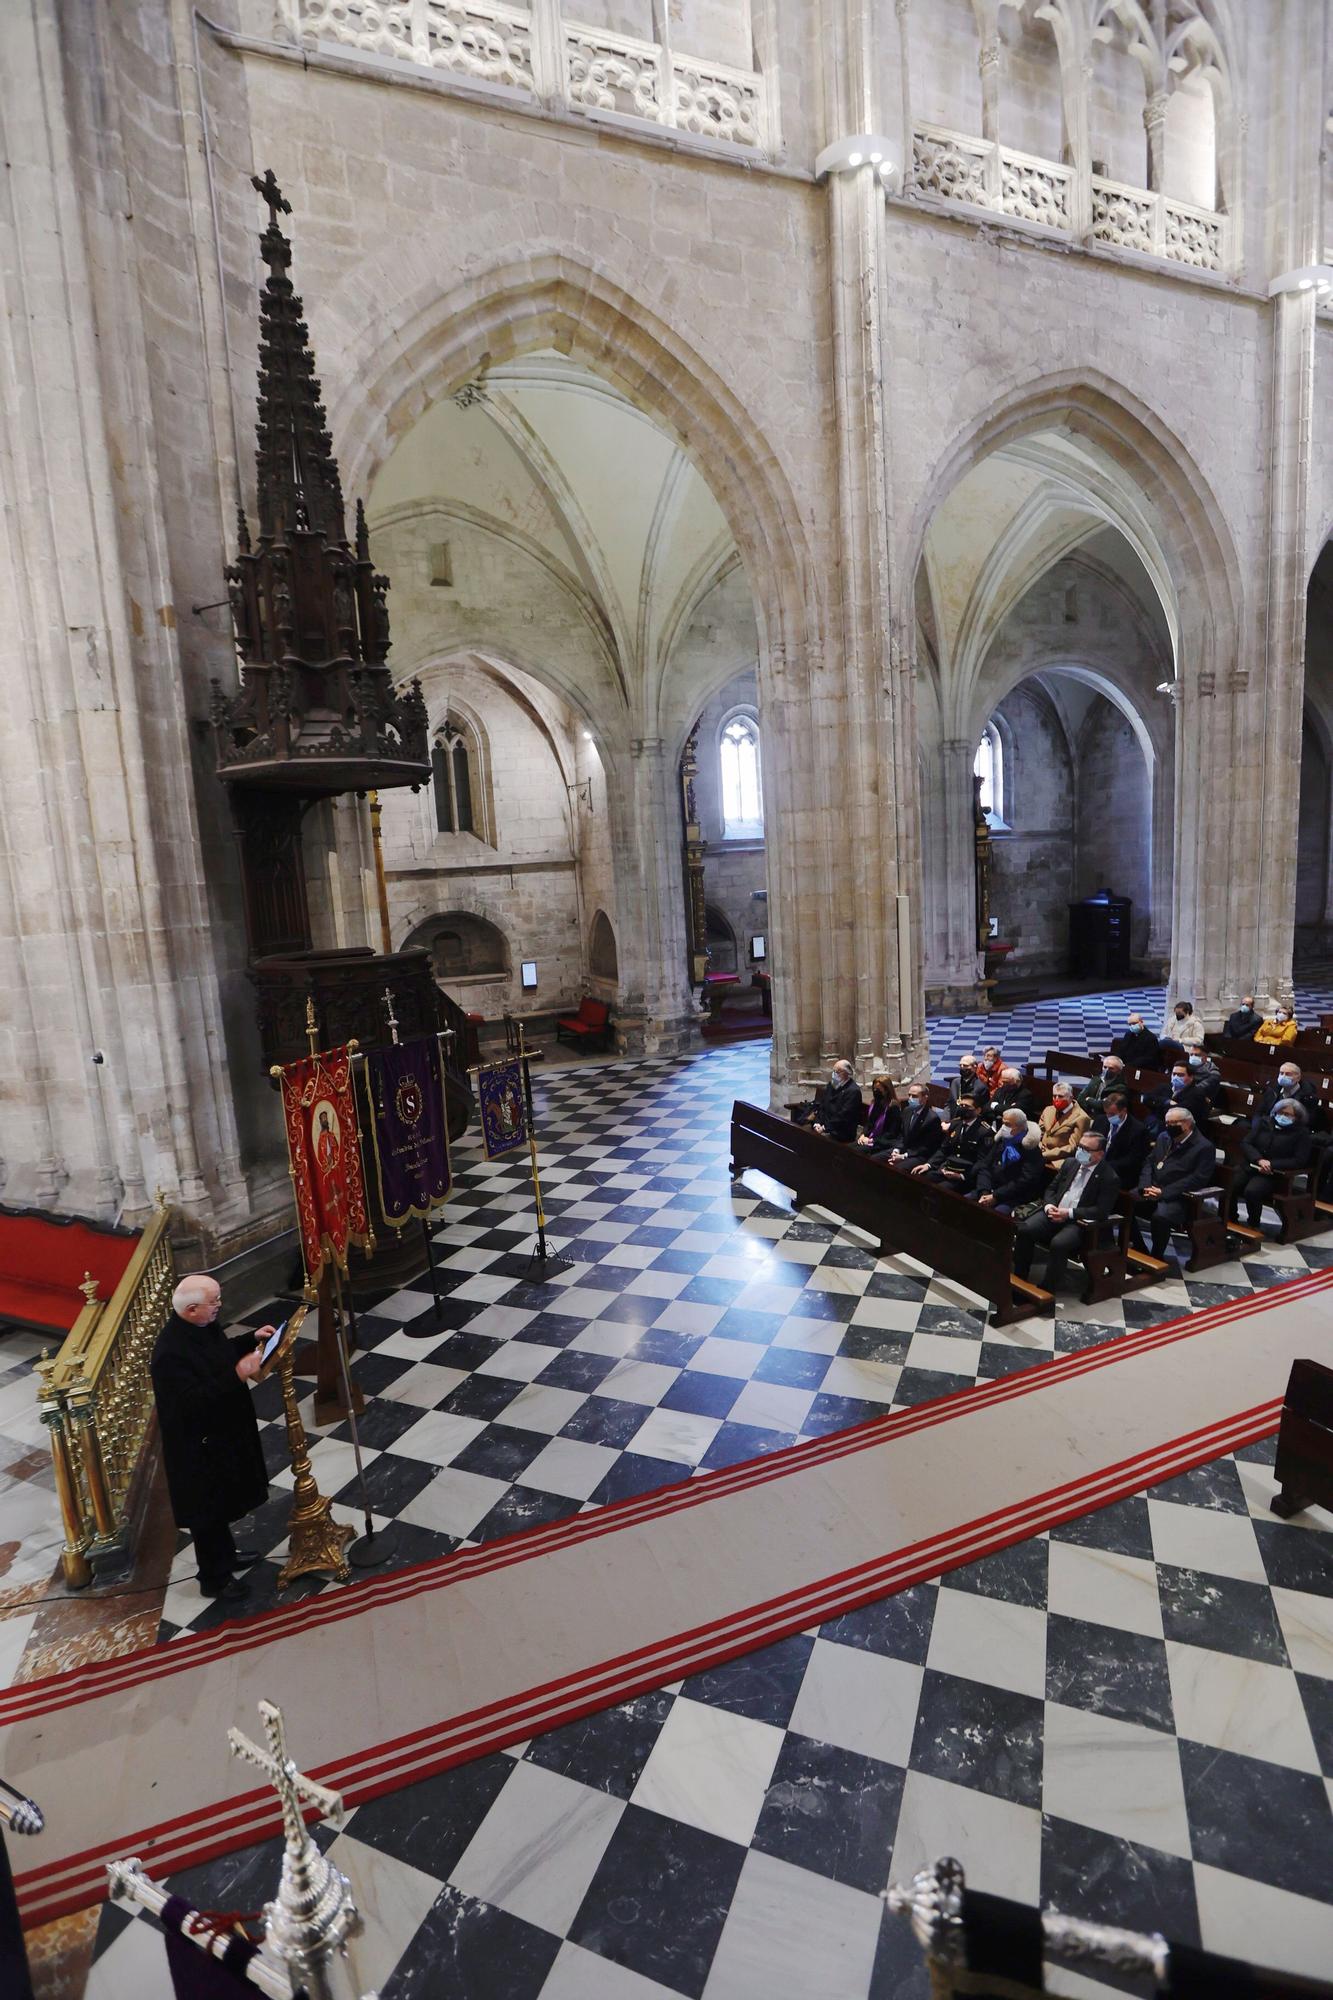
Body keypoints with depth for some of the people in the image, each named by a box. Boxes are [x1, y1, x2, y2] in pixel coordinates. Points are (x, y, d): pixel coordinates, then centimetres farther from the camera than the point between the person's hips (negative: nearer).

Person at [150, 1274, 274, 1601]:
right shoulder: (170, 1353, -33)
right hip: (199, 1447, -9)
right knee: (207, 1512, 12)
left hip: (223, 1433, 9)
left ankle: (226, 1554, 48)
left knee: (222, 1503, 27)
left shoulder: (204, 1325, -7)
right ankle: (213, 1578, 31)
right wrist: (238, 1374, -38)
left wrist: (252, 1339, 1)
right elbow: (194, 1402, -34)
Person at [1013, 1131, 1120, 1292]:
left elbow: (1101, 1211, -12)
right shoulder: (1070, 1164, 14)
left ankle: (1047, 1292, -21)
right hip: (1054, 1213, 5)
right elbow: (1052, 1189, 19)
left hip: (1080, 1222, -5)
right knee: (1024, 1229, -21)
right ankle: (1019, 1280, -10)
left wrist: (1069, 1213, -19)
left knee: (1058, 1243, -35)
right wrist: (1049, 1205, -4)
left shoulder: (1109, 1178, -4)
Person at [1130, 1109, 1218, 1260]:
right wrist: (1146, 1187, -7)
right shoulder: (1163, 1137, 17)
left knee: (1160, 1216, -35)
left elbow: (1197, 1179, -15)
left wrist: (1163, 1192, -20)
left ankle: (1156, 1257, -12)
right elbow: (1149, 1162, 14)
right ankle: (1140, 1250, 0)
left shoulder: (1204, 1147, -5)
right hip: (1151, 1191, 7)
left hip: (1177, 1198, -7)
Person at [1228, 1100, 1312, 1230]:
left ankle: (1253, 1225, -10)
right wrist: (1259, 1160, -13)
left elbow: (1300, 1160, -5)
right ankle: (1229, 1220, -3)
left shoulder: (1301, 1132, 3)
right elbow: (1245, 1143, 6)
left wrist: (1271, 1164, -15)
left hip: (1273, 1173, -4)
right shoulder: (1264, 1123, 14)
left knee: (1251, 1191, -33)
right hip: (1250, 1166, 4)